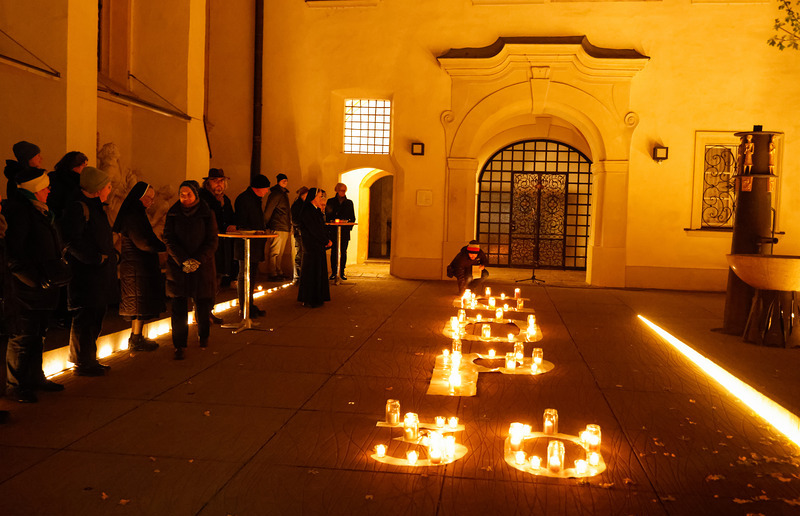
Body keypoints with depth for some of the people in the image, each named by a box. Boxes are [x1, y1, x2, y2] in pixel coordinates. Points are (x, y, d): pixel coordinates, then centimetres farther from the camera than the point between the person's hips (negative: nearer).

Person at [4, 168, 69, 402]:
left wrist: (56, 271, 12)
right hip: (24, 289, -9)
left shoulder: (39, 211, 14)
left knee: (38, 335, 17)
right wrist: (36, 280, -18)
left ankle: (35, 377, 30)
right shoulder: (19, 211, -15)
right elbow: (13, 254, -20)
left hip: (41, 288, 9)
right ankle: (15, 385, 11)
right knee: (22, 337, 0)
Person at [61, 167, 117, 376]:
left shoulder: (95, 207, 18)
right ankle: (82, 363, 7)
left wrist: (109, 256, 12)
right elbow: (72, 242, -22)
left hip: (100, 275, 10)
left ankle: (87, 360, 26)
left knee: (95, 318, 15)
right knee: (85, 318, -2)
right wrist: (96, 258, -20)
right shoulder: (77, 208, -14)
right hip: (86, 274, -10)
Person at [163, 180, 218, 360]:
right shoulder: (173, 214, 4)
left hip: (202, 266, 0)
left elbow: (212, 242, -1)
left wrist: (198, 260, -14)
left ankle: (203, 336, 30)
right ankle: (179, 345, 4)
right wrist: (183, 261, -14)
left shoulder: (207, 215, 1)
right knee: (178, 307, -3)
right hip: (178, 267, 1)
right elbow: (168, 239, -1)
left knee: (203, 304, 5)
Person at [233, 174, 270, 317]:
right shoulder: (243, 199, -12)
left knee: (252, 275, 12)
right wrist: (255, 233, -24)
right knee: (244, 276, -4)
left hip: (255, 244, 9)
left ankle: (250, 305, 20)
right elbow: (241, 224, -16)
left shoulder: (256, 199, 18)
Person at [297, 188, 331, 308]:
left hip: (319, 245, 9)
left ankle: (317, 298, 18)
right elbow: (314, 230, -18)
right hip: (311, 245, -9)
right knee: (311, 272, -3)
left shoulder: (316, 210, 14)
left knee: (319, 271, 11)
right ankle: (308, 300, 5)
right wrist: (326, 241, -11)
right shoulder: (307, 211, -15)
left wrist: (327, 239, 0)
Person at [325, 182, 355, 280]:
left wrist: (347, 221, -5)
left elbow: (353, 218, 12)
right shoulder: (330, 202, 10)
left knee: (344, 252, 0)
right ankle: (333, 272, 2)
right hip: (333, 231, -1)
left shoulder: (349, 202, 13)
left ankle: (342, 272, 7)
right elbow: (327, 216, 7)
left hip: (345, 231, 1)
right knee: (334, 251, -3)